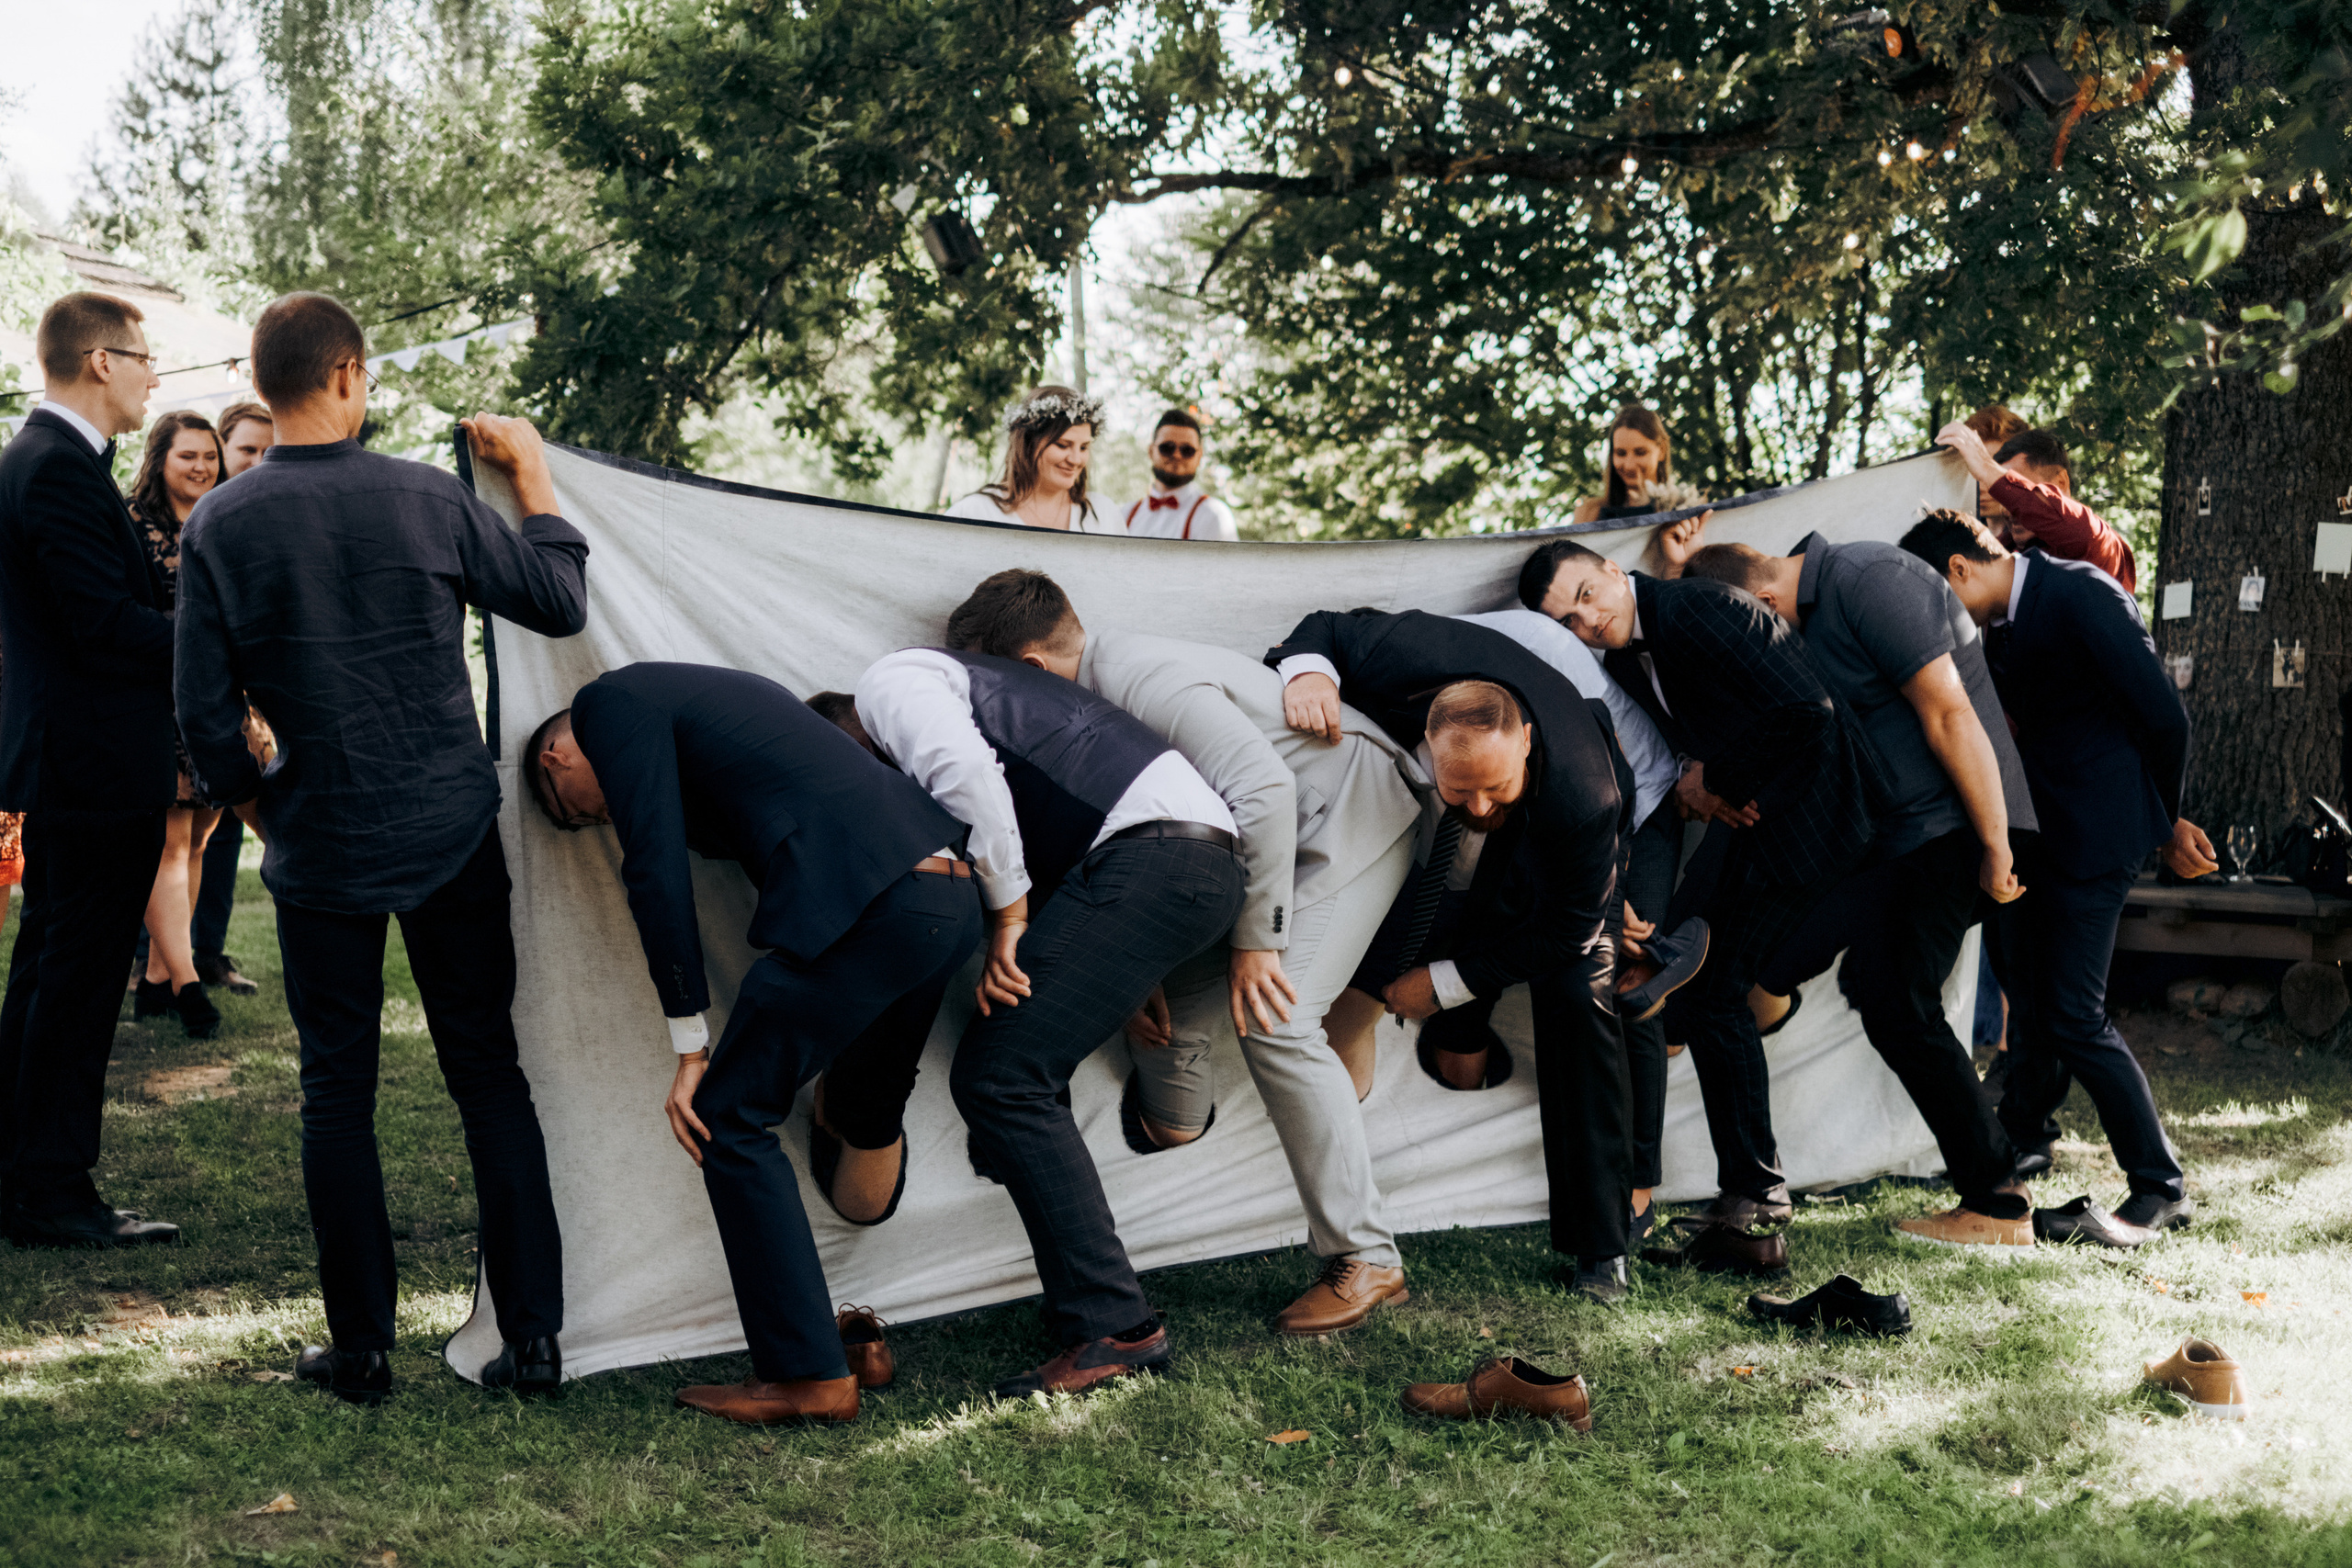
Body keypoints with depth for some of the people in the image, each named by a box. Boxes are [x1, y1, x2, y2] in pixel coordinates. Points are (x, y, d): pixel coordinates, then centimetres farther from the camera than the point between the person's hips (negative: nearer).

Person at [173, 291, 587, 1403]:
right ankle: (532, 1337, 10)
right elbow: (561, 604, 3)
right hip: (454, 833, 1)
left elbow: (204, 712, -4)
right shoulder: (426, 499, -6)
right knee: (489, 1072, 9)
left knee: (336, 1090, 10)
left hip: (320, 849, 0)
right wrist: (531, 476, 13)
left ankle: (359, 1348, 14)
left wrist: (261, 813, 13)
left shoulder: (219, 527, -6)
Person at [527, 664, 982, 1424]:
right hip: (952, 898, 9)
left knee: (730, 1118, 3)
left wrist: (691, 1047, 4)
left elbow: (657, 871, -1)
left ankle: (809, 1375, 4)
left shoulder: (609, 702, 7)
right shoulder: (708, 692, 33)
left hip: (868, 904, -9)